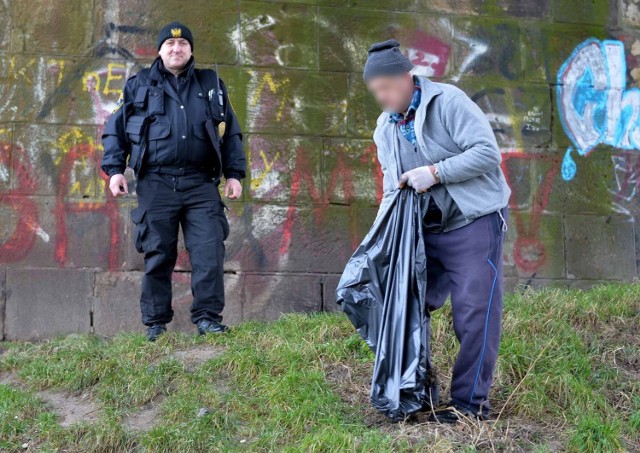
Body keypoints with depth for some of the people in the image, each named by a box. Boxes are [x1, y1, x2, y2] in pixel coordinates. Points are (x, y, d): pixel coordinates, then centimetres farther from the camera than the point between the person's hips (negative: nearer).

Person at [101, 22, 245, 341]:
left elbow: (230, 134, 16)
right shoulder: (139, 85, 11)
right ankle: (156, 323, 10)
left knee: (209, 251, -8)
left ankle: (208, 317, 0)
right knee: (157, 255, 2)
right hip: (156, 183, -1)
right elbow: (116, 130, 12)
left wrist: (234, 174, 8)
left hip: (201, 184, 1)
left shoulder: (211, 85, 15)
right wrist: (114, 169, 1)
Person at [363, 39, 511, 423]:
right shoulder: (386, 127, 9)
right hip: (427, 229, 7)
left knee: (474, 313, -6)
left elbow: (488, 152, -19)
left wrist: (436, 172, -22)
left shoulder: (447, 101, -12)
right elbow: (392, 186, 16)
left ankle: (470, 402, 3)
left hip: (474, 222, -7)